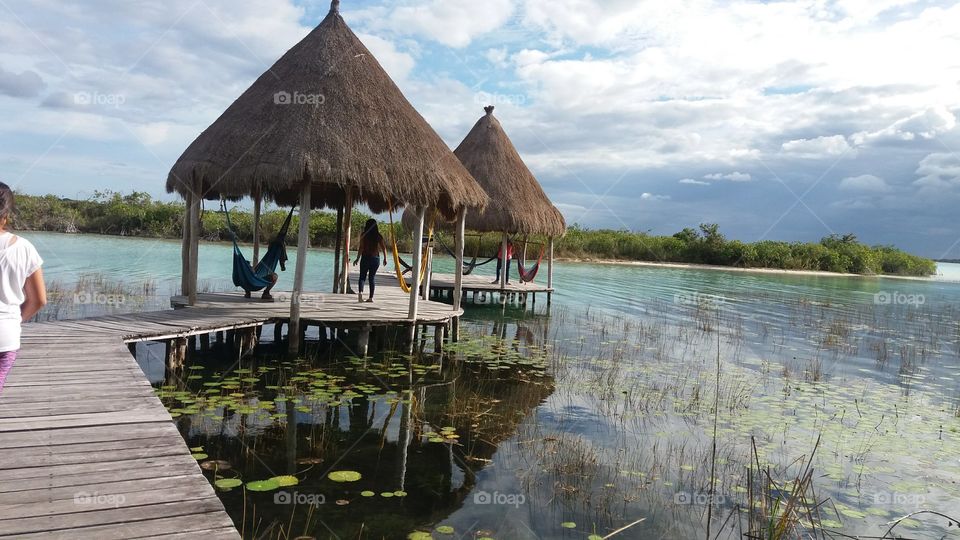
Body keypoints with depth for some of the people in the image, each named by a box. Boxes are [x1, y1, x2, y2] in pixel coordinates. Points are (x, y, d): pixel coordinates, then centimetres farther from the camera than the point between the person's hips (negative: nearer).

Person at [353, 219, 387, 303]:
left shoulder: (364, 235, -4)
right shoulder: (379, 236, 1)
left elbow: (361, 248, -10)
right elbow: (383, 248, -2)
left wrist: (358, 258, -6)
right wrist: (385, 259, 5)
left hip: (365, 258, -1)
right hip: (375, 258, 2)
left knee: (362, 276, 7)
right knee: (372, 277, 9)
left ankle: (360, 292, -17)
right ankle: (371, 297, 8)